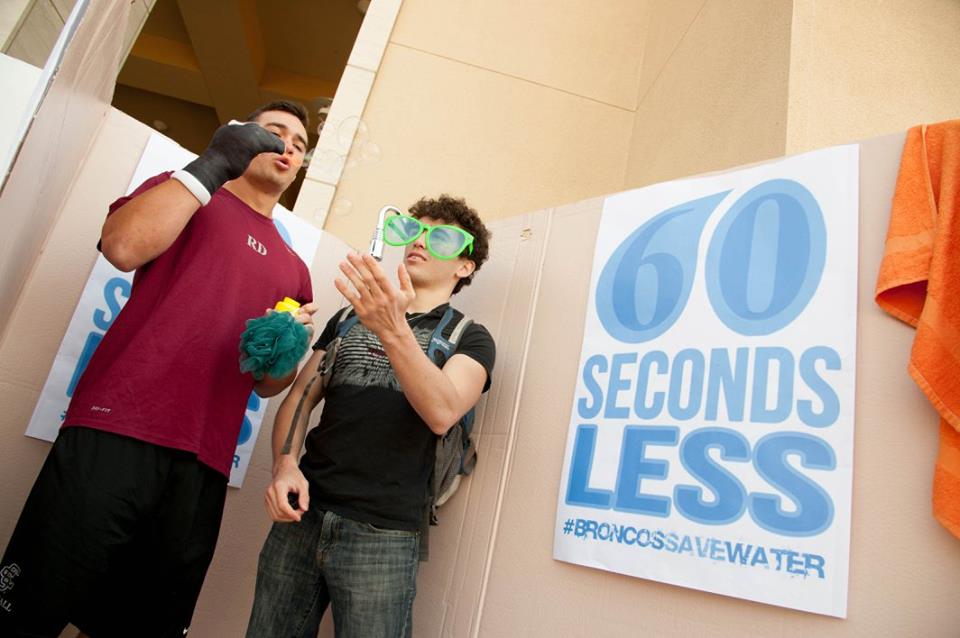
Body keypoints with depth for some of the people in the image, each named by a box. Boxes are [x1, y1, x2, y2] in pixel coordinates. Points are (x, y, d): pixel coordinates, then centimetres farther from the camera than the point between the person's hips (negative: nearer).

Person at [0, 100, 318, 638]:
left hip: (202, 467, 4)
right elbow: (122, 245, -12)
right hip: (115, 434, -4)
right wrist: (212, 164, -8)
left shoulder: (293, 269, 21)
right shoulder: (189, 193, 11)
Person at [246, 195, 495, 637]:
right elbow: (298, 399, 12)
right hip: (302, 516, 4)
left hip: (383, 536, -3)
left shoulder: (468, 338, 2)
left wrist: (394, 331, -31)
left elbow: (442, 413, -17)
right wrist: (284, 464, -7)